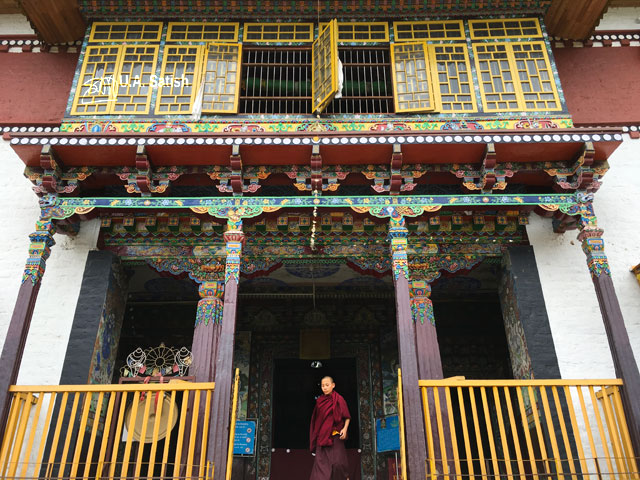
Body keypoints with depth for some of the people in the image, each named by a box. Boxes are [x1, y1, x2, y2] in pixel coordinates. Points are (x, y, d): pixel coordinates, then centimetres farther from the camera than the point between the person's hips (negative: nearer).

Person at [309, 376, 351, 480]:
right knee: (321, 461, -3)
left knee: (337, 461, -6)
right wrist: (317, 434, 13)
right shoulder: (319, 401, 8)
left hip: (335, 435, -3)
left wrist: (345, 428, -15)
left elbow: (347, 417, 0)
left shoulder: (338, 399, -3)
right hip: (322, 435, 4)